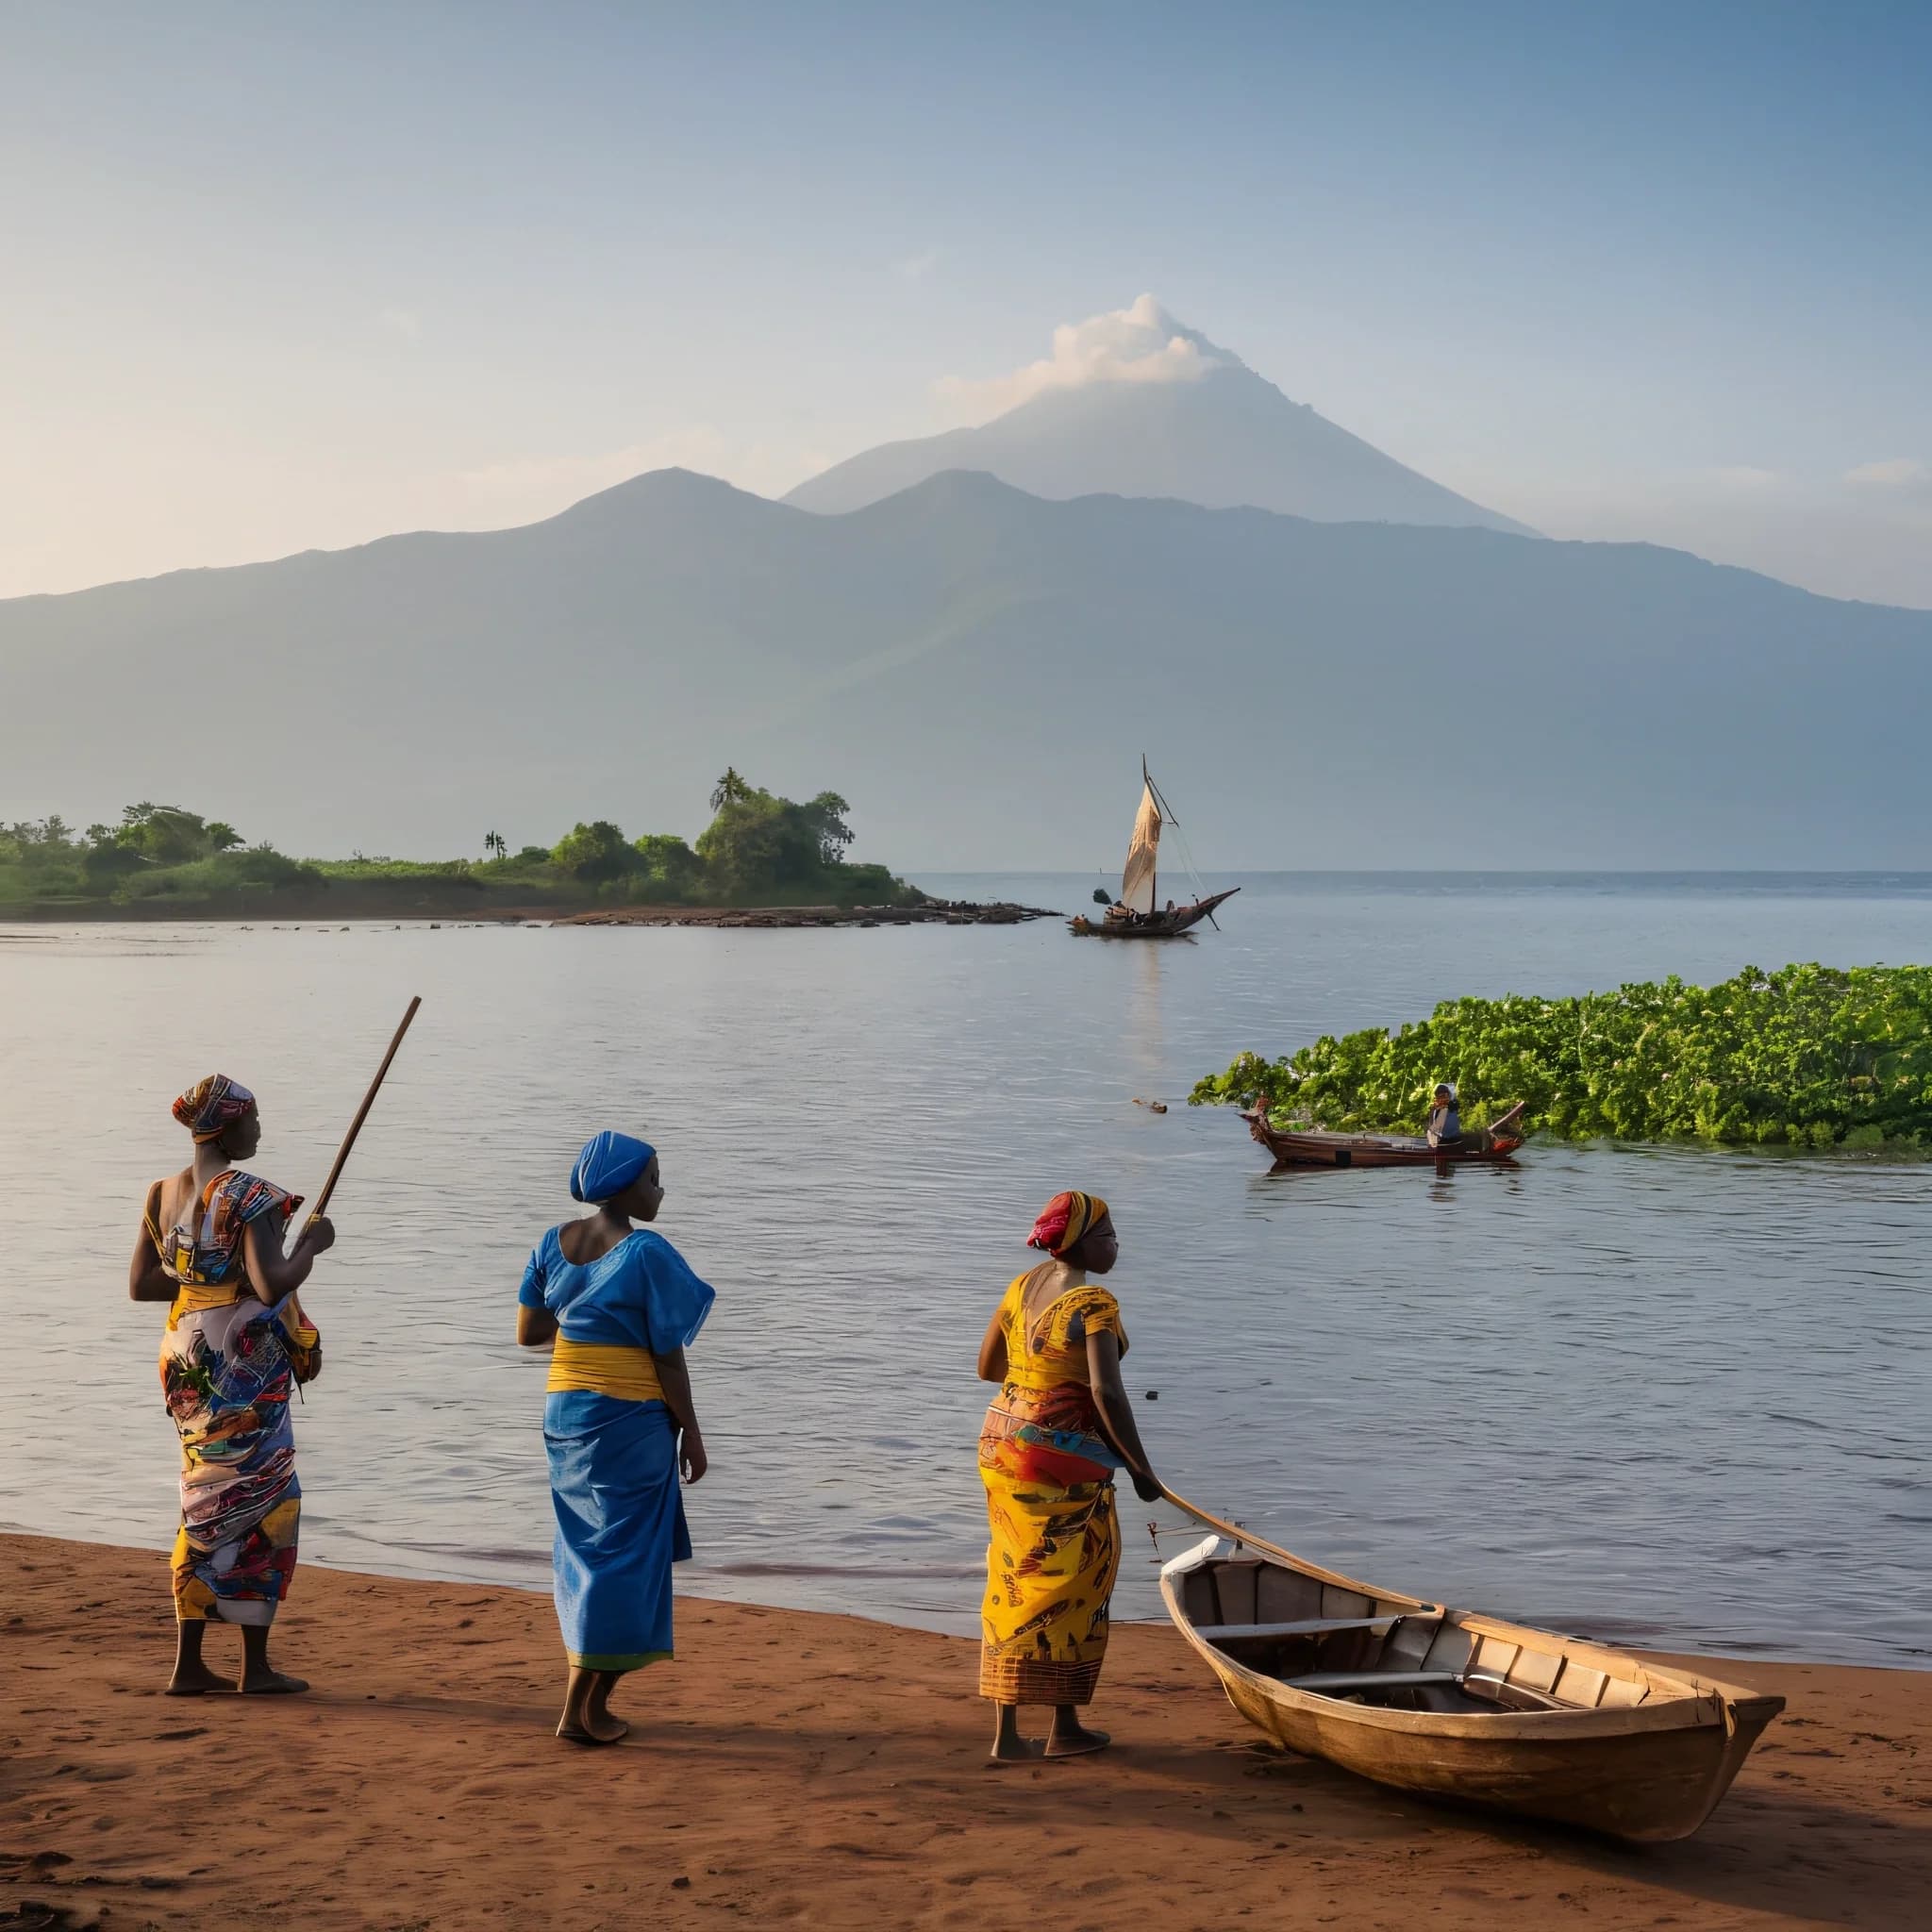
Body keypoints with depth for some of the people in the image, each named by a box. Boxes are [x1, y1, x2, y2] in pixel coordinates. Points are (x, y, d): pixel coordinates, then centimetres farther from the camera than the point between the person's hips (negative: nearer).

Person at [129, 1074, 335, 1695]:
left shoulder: (164, 1194, 7)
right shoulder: (249, 1198, -16)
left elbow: (141, 1284, 8)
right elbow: (272, 1286, -23)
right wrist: (311, 1245, -7)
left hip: (186, 1361, 7)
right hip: (243, 1368, -7)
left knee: (206, 1506, 14)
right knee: (260, 1503, 3)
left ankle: (188, 1663, 14)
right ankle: (256, 1665, 6)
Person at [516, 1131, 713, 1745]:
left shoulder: (554, 1245, 4)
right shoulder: (648, 1255, -15)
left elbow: (527, 1332, 6)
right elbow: (668, 1354, -13)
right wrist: (690, 1431, -5)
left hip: (564, 1413, 7)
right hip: (630, 1419, -7)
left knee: (587, 1551, 16)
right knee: (623, 1558, 1)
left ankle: (594, 1699, 19)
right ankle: (578, 1708, 1)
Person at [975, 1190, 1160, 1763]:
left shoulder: (1022, 1288, 7)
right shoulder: (1094, 1304, -17)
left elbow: (987, 1367, 15)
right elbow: (1107, 1393, -24)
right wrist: (1140, 1468, -16)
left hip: (1002, 1443, 7)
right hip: (1063, 1460, -7)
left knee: (1013, 1584, 11)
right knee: (1070, 1587, 7)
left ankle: (1006, 1732, 14)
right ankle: (1064, 1729, 16)